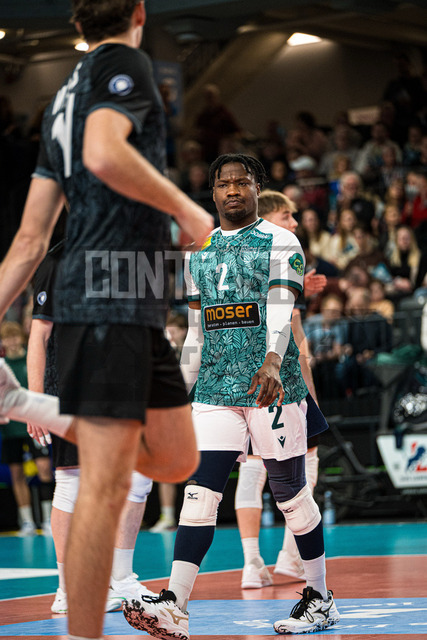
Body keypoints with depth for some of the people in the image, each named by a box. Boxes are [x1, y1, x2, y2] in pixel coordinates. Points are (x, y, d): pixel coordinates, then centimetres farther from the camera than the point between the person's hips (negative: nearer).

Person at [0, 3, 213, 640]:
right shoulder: (124, 63, -3)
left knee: (175, 461, 14)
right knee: (107, 482, -10)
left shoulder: (65, 97, 22)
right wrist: (190, 212, -14)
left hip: (139, 308, 9)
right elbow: (104, 153, -25)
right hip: (110, 299, -9)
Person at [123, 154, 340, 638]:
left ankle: (320, 600, 18)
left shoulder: (280, 244, -1)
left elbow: (280, 313, -15)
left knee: (292, 496, 4)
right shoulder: (198, 253, 16)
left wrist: (272, 363, -33)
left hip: (271, 386, -4)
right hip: (215, 391, 4)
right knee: (199, 493, -8)